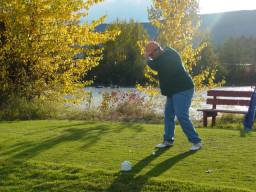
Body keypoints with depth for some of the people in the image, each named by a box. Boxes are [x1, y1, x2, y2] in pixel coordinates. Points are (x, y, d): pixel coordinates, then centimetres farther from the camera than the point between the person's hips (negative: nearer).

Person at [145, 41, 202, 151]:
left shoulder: (169, 57, -19)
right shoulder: (166, 54, 11)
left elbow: (156, 66, -20)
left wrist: (148, 59, -1)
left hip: (182, 90, -11)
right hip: (173, 90, 11)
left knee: (182, 116, -14)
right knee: (168, 114, 12)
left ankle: (196, 142, -5)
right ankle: (168, 140, 21)